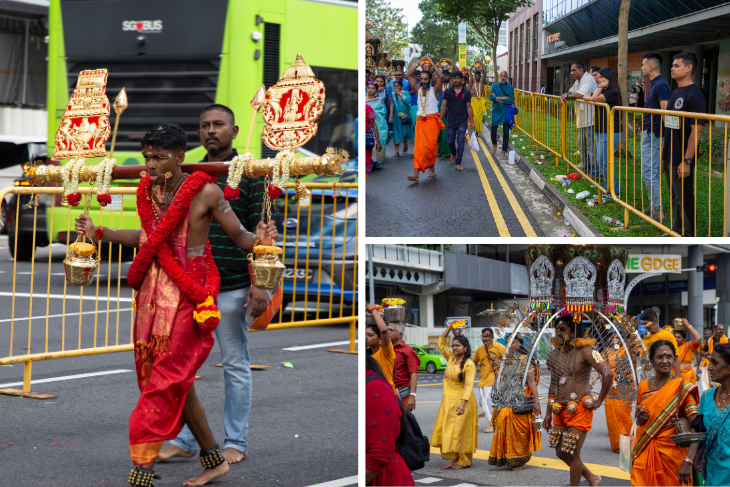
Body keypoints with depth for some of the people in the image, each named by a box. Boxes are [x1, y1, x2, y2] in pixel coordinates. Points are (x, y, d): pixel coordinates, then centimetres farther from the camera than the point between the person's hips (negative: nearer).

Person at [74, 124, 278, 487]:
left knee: (165, 382, -8)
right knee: (177, 382, 10)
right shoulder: (149, 190, 7)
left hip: (188, 295, -7)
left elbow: (238, 235, -6)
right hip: (153, 292, 7)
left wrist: (260, 240, -28)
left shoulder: (205, 192, -10)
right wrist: (99, 233, 23)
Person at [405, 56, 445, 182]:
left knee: (431, 146, -1)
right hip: (420, 121, 2)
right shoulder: (418, 90, 11)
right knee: (419, 147, -7)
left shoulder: (434, 90, 2)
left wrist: (431, 62, -5)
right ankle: (416, 174, -16)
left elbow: (441, 76, -12)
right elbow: (409, 75, 8)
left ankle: (431, 168, 18)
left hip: (432, 120, -2)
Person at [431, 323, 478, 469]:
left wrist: (462, 403, -30)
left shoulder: (469, 365, -14)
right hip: (448, 399, 7)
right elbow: (441, 343, 14)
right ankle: (453, 457, 15)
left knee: (461, 431, -3)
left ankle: (465, 461, 5)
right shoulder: (451, 358, 7)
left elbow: (468, 386, -21)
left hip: (461, 401, -7)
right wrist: (450, 328, 4)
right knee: (447, 429, 7)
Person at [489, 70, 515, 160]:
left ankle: (504, 152, 3)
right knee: (493, 130, 2)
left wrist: (497, 99, -12)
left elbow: (511, 100, -11)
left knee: (506, 132, -4)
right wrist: (504, 98, -16)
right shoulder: (495, 86, 4)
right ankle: (494, 145, 33)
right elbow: (491, 97, -12)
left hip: (506, 112, 0)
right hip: (496, 112, 1)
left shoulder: (510, 88, 3)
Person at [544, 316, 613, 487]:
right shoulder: (554, 355, 9)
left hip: (579, 410, -8)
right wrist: (549, 412, 17)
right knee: (560, 452, 13)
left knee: (573, 454, -4)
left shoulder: (585, 351, -13)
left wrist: (599, 401, -14)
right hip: (560, 410, 8)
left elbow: (608, 374, -21)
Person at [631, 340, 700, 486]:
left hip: (672, 454, -3)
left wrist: (688, 462, -28)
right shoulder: (643, 386, 5)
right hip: (645, 454, 4)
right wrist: (640, 419, -6)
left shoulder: (682, 388, -10)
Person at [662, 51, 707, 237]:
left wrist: (687, 161, -23)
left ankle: (688, 237, 8)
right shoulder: (675, 93, 12)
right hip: (669, 157, 9)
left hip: (681, 160, -9)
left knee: (684, 199, -1)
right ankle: (677, 230, 29)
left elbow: (696, 131, -20)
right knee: (675, 196, 17)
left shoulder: (694, 95, -16)